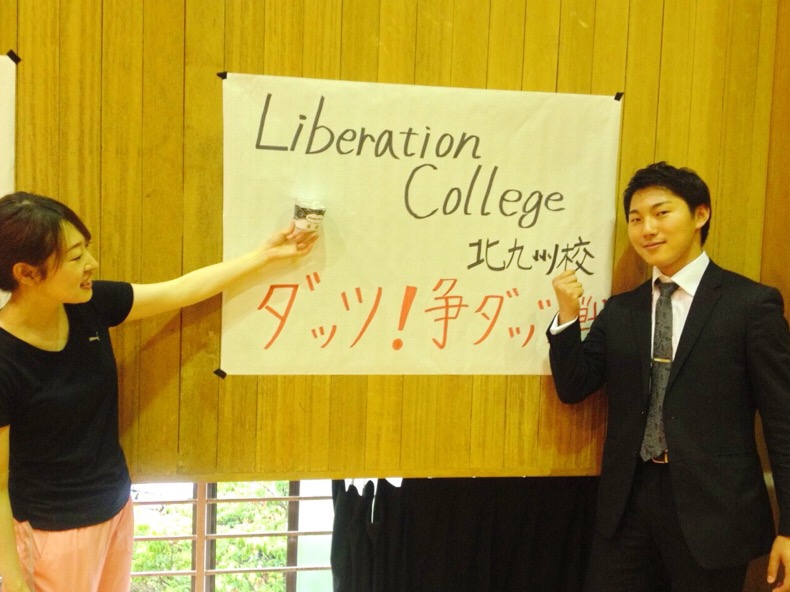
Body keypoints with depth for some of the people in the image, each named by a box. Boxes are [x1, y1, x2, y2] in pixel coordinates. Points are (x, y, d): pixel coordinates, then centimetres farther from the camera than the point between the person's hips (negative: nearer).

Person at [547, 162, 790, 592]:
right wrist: (567, 316, -8)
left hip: (712, 507, -4)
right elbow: (573, 388, 7)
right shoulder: (619, 311, 8)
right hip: (627, 504, 4)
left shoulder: (751, 303, -5)